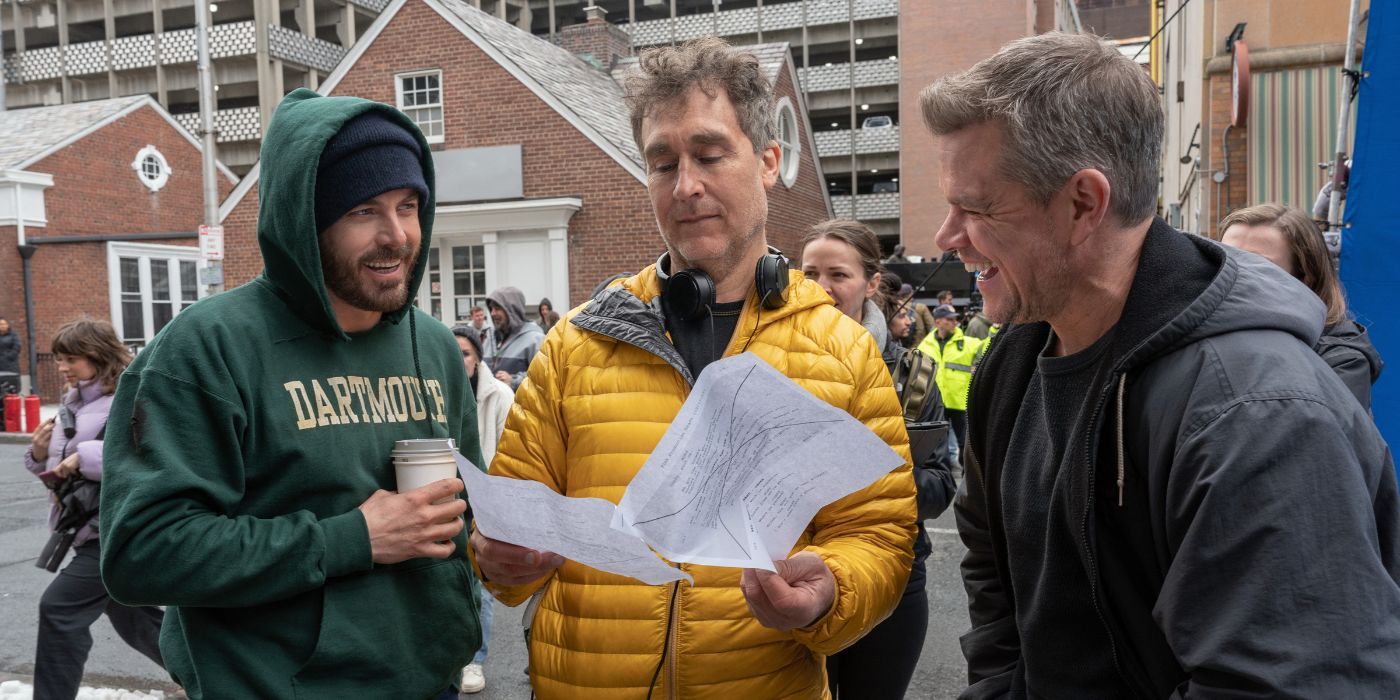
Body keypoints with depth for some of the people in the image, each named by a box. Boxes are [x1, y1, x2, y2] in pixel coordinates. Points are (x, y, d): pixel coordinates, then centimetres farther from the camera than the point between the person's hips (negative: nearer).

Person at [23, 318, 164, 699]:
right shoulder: (74, 403, 12)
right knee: (131, 615, 16)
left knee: (60, 608, -12)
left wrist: (86, 456, -28)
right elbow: (63, 473, 18)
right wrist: (40, 455, -3)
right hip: (93, 525, 10)